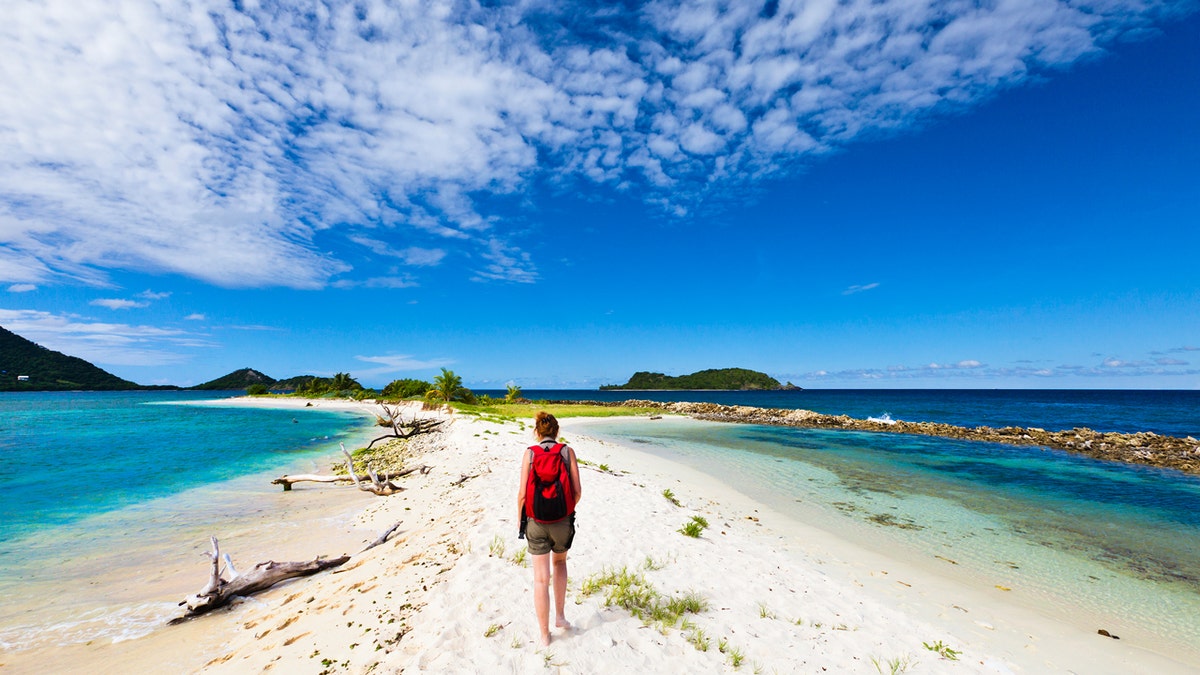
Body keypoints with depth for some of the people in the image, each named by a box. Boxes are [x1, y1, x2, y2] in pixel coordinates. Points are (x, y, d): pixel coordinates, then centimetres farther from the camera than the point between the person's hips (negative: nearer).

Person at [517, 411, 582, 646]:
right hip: (562, 521, 1)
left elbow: (522, 494, -9)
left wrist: (520, 519, 7)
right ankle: (560, 616, 29)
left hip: (536, 521, -1)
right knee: (560, 562, 29)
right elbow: (577, 491, -7)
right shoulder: (567, 451, -6)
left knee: (541, 579, 11)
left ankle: (544, 635, 23)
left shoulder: (530, 453, -7)